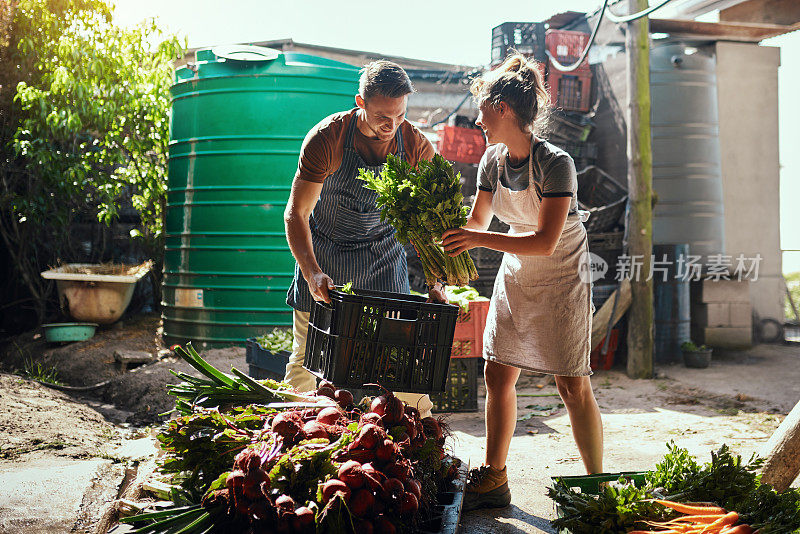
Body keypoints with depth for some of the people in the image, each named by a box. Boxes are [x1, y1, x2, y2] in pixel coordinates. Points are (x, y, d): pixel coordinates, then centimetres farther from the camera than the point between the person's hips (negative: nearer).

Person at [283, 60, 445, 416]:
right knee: (308, 357, 2)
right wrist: (312, 273, -34)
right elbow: (296, 213, -20)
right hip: (323, 256, -1)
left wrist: (436, 283, -17)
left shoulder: (416, 146, -14)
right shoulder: (326, 139, -22)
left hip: (384, 257, 2)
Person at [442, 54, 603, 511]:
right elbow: (477, 221, 8)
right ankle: (494, 479, 15)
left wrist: (479, 240, -31)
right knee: (498, 375, 4)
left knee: (573, 386, -4)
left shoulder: (555, 163, -22)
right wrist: (447, 239, -11)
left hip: (562, 280, -6)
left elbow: (545, 243, -27)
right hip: (516, 277, 7)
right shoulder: (494, 159, -2)